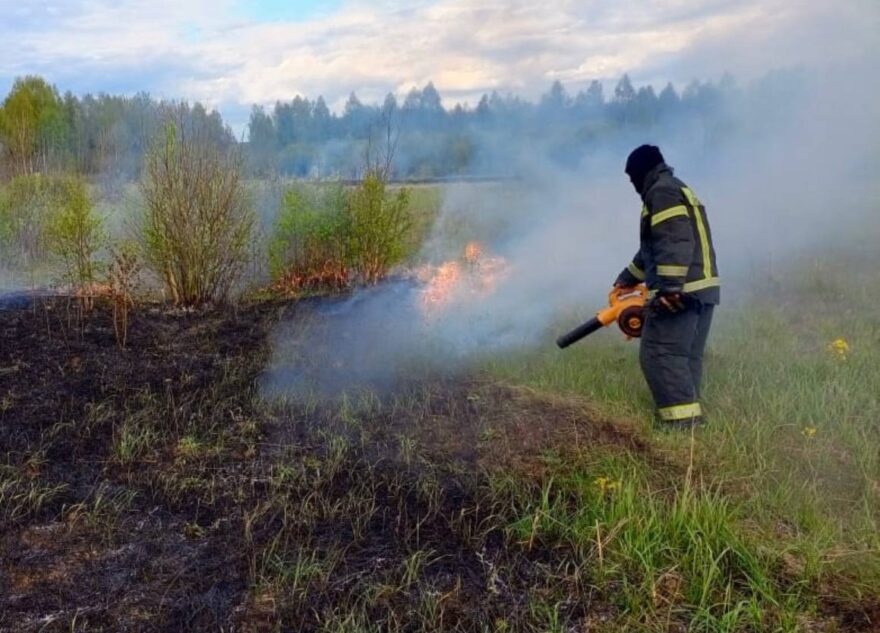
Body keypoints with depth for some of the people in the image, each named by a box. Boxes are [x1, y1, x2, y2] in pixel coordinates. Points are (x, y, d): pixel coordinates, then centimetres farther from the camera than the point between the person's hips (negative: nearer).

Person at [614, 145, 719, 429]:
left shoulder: (662, 192, -7)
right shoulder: (679, 191, 27)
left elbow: (675, 241, -21)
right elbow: (652, 248, 33)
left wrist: (669, 287, -26)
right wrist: (627, 278, 38)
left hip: (680, 291, -10)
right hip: (703, 288, 11)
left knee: (660, 354, -10)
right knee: (687, 356, 12)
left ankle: (681, 420, -13)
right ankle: (689, 417, 14)